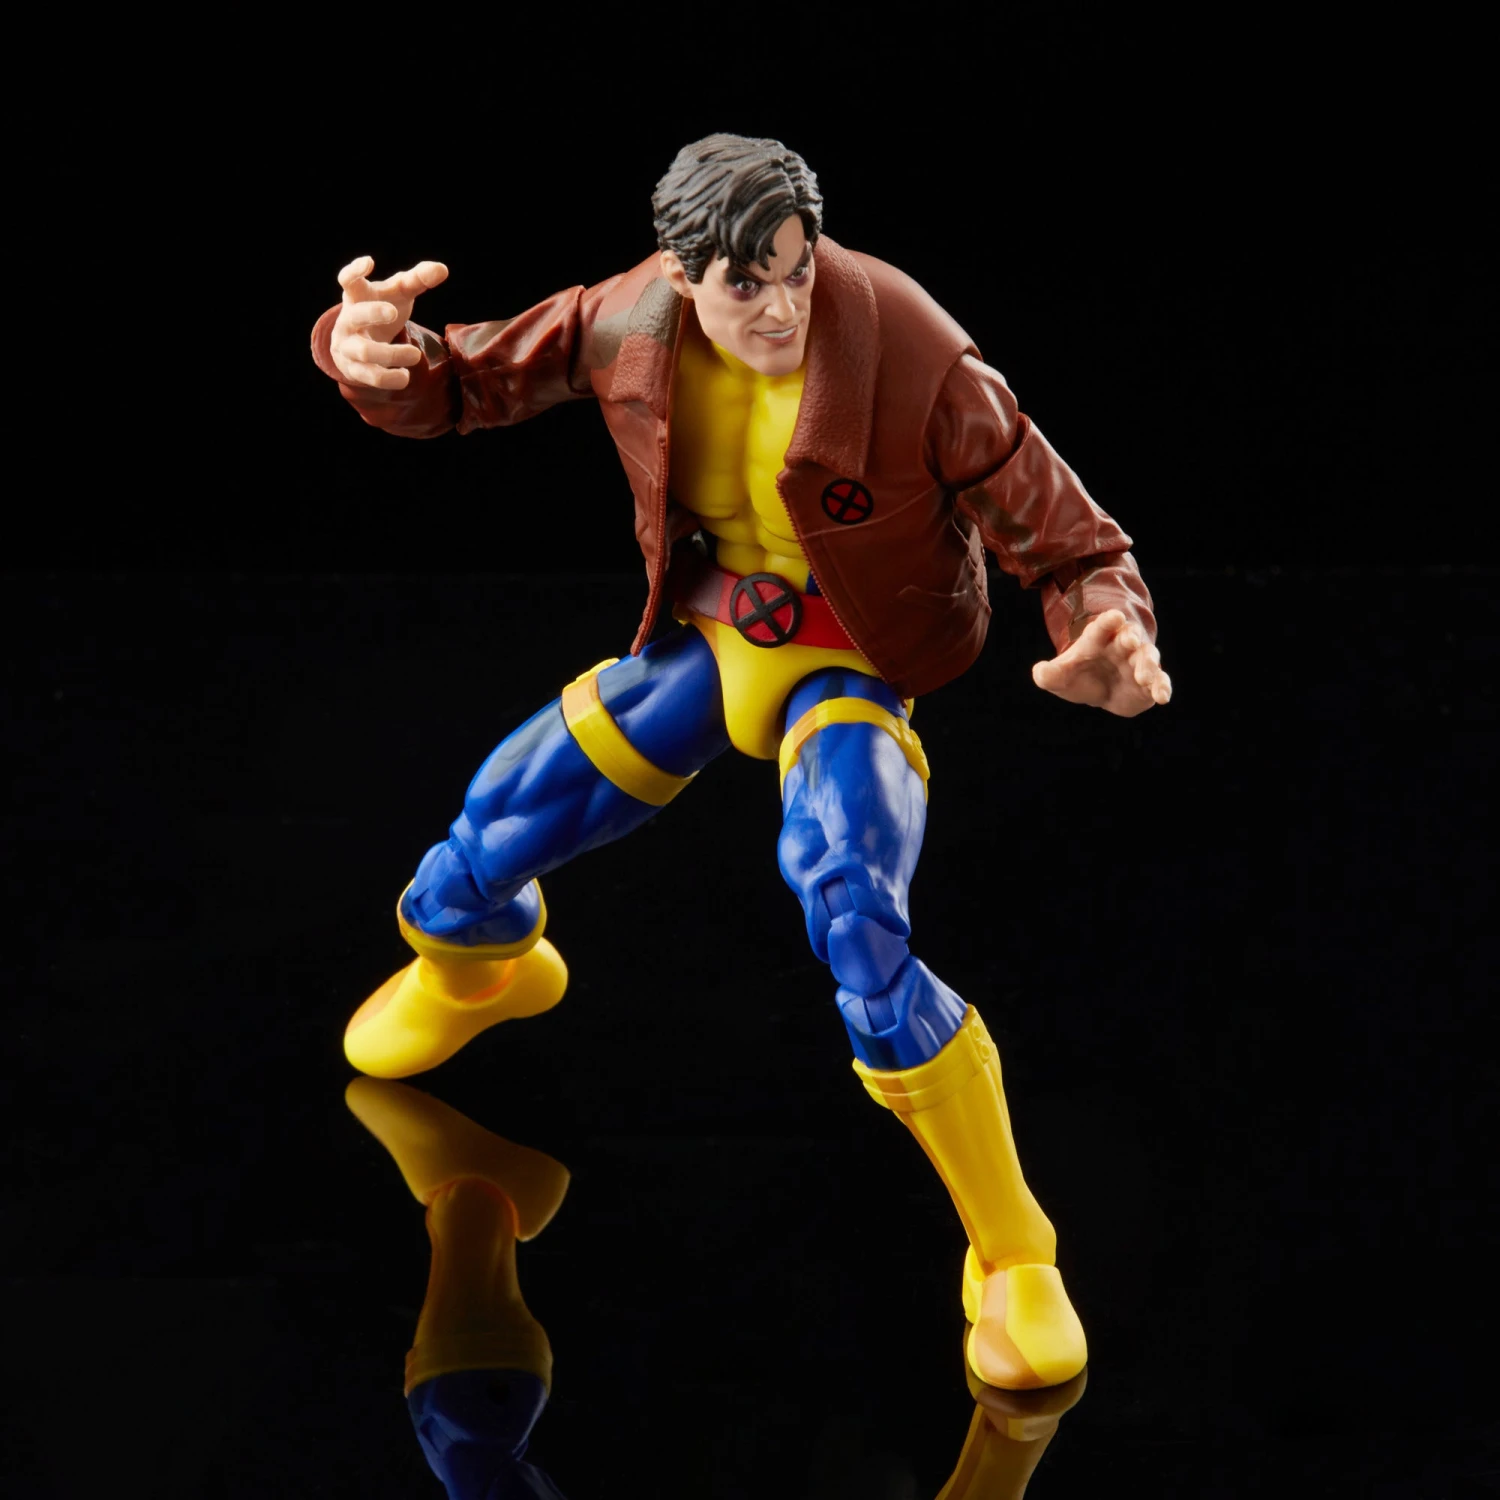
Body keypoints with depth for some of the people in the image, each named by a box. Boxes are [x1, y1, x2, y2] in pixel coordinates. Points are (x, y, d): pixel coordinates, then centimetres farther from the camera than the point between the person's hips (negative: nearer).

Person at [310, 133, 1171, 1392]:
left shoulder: (914, 363, -30)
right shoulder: (634, 323, -17)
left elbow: (1069, 544, -24)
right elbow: (458, 387, -3)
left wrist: (1109, 636, -47)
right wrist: (376, 353, -28)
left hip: (850, 664, -5)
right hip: (708, 633, 5)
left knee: (855, 928, -29)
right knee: (481, 859, 11)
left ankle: (1015, 1263, -13)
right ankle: (471, 976, 54)